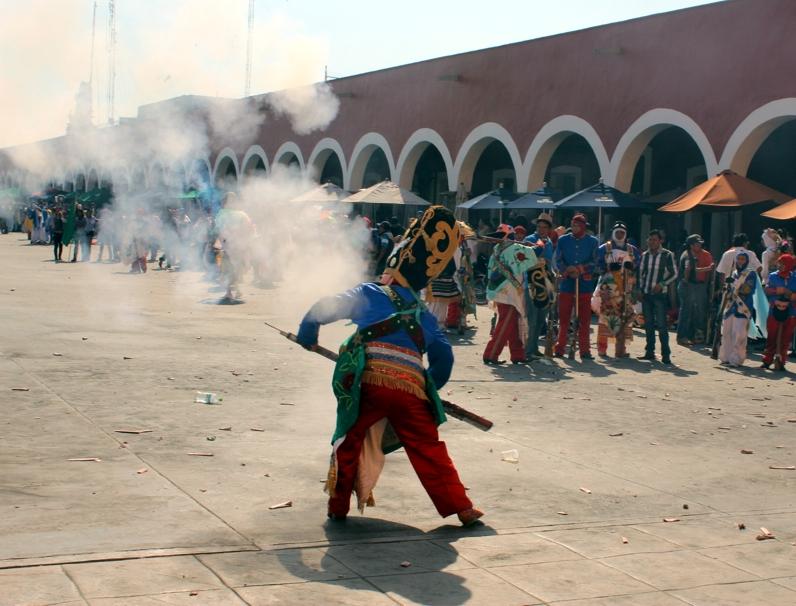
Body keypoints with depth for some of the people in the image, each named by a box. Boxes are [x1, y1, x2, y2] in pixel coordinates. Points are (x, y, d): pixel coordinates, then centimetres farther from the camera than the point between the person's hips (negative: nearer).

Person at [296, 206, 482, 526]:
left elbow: (325, 308, 9)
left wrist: (306, 335, 26)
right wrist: (430, 386, 36)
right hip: (412, 388, 3)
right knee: (429, 449, 12)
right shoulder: (424, 315, 22)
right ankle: (460, 506, 12)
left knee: (349, 441, 15)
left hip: (369, 382, -3)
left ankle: (338, 506, 19)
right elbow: (443, 357, 21)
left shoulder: (368, 294, 11)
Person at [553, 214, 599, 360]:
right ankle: (560, 348, 8)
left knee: (584, 320, 2)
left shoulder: (593, 242, 7)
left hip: (585, 284, 0)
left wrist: (580, 269, -15)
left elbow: (595, 263, -1)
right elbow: (558, 261, 3)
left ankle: (585, 350, 7)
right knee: (563, 318, 2)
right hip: (566, 284, 0)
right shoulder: (563, 240, 9)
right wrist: (567, 271, -15)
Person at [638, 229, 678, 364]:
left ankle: (665, 354, -5)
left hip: (660, 294, -5)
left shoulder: (667, 255, -4)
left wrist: (662, 284, -14)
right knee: (648, 324, 9)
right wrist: (640, 289, 7)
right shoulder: (644, 255, 9)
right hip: (646, 294, 5)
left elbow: (674, 274, -2)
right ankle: (650, 352, 16)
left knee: (661, 325, -8)